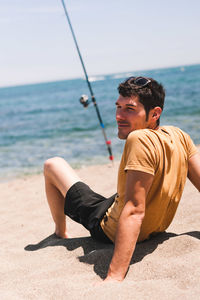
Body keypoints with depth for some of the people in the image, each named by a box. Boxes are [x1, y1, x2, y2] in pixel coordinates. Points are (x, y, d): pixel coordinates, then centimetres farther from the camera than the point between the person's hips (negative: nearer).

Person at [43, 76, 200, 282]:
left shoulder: (140, 139, -35)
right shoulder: (179, 136, -12)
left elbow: (134, 211, -40)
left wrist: (114, 277, -42)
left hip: (109, 230, -7)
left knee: (53, 165, 8)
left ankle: (61, 233, 29)